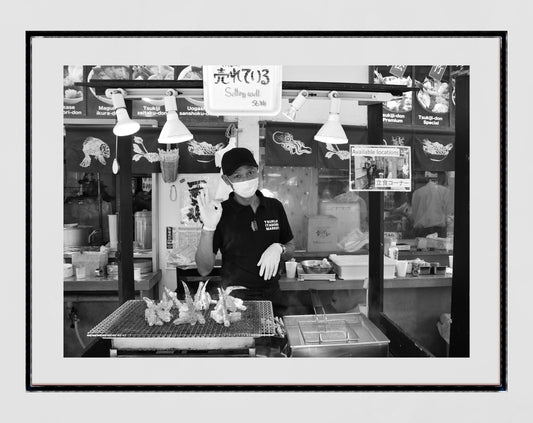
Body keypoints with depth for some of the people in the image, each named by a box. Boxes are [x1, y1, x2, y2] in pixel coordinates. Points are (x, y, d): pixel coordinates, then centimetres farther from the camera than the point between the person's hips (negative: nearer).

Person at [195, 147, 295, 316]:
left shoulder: (275, 207, 5)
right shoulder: (220, 212, -5)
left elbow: (290, 249, 15)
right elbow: (204, 270, -8)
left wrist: (278, 249, -7)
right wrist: (208, 228, -21)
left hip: (272, 298, 3)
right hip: (234, 300, -3)